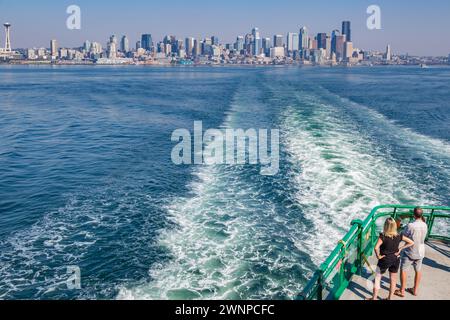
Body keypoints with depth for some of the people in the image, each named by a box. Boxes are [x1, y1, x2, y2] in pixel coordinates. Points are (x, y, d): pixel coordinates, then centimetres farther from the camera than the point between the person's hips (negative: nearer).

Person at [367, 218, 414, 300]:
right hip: (395, 260, 4)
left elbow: (376, 248, -33)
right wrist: (401, 249, -3)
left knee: (377, 278, 11)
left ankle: (374, 298, 16)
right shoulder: (399, 236, -8)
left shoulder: (383, 236, -21)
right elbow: (411, 243, -3)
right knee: (393, 280, 17)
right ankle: (390, 298, 28)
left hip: (384, 259, -4)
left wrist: (378, 256, -16)